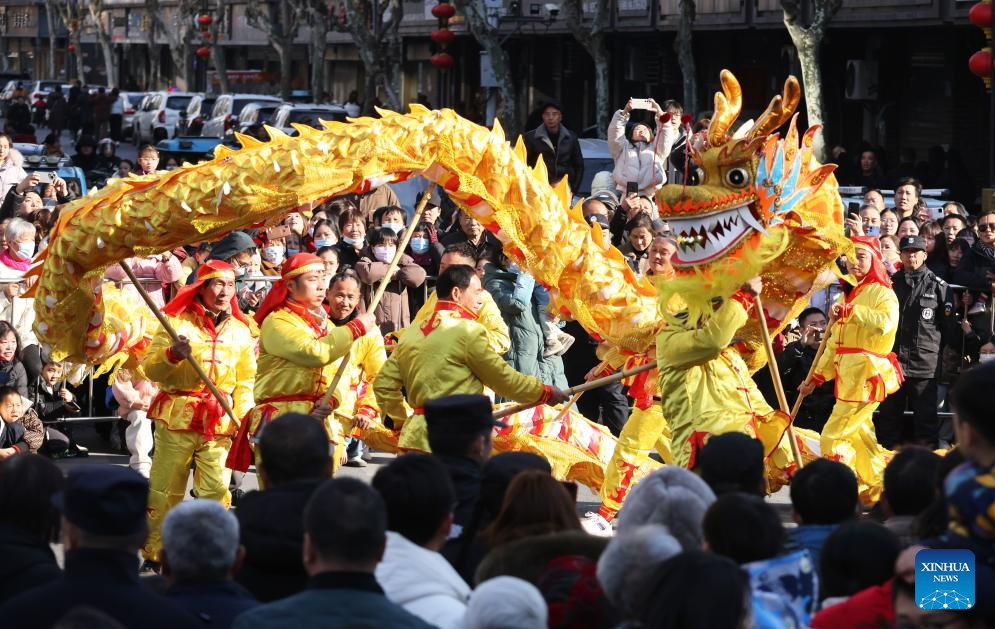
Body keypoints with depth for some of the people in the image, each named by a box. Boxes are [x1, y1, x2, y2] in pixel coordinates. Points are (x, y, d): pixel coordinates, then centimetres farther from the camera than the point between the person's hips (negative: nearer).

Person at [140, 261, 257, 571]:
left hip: (220, 420, 2)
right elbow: (150, 368, -2)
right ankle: (155, 554, 10)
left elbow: (246, 380, 12)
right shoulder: (177, 322, 1)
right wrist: (172, 355, -21)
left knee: (216, 489, -5)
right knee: (165, 489, 0)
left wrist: (244, 416, -1)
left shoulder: (241, 330, 12)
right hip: (177, 415, -2)